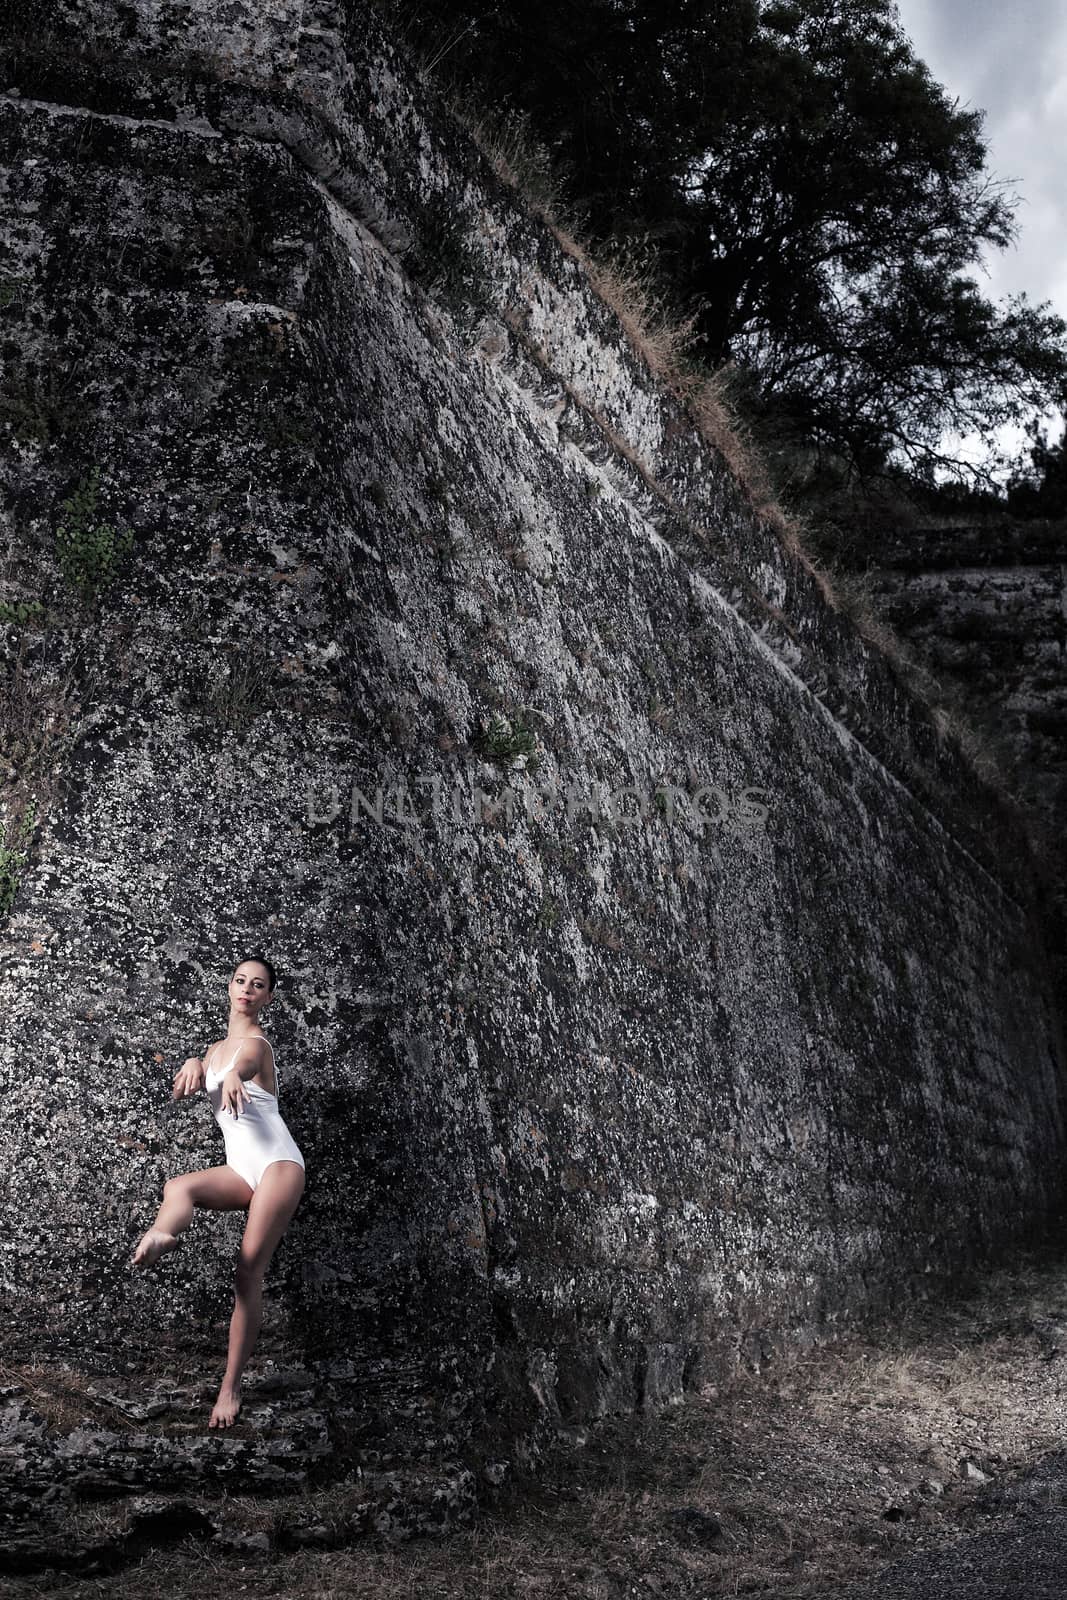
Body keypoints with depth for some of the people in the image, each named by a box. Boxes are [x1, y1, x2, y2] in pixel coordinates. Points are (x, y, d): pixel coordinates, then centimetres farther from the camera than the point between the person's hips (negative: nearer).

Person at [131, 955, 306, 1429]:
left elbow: (244, 1063, -31)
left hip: (276, 1162, -6)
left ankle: (231, 1385, -10)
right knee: (179, 1186, -26)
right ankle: (159, 1235, -57)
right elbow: (180, 1093, 7)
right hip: (242, 1169, 6)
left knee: (249, 1271, -12)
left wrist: (232, 1077, -56)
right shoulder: (217, 1048, 18)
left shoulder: (256, 1041, -6)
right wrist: (192, 1065, -15)